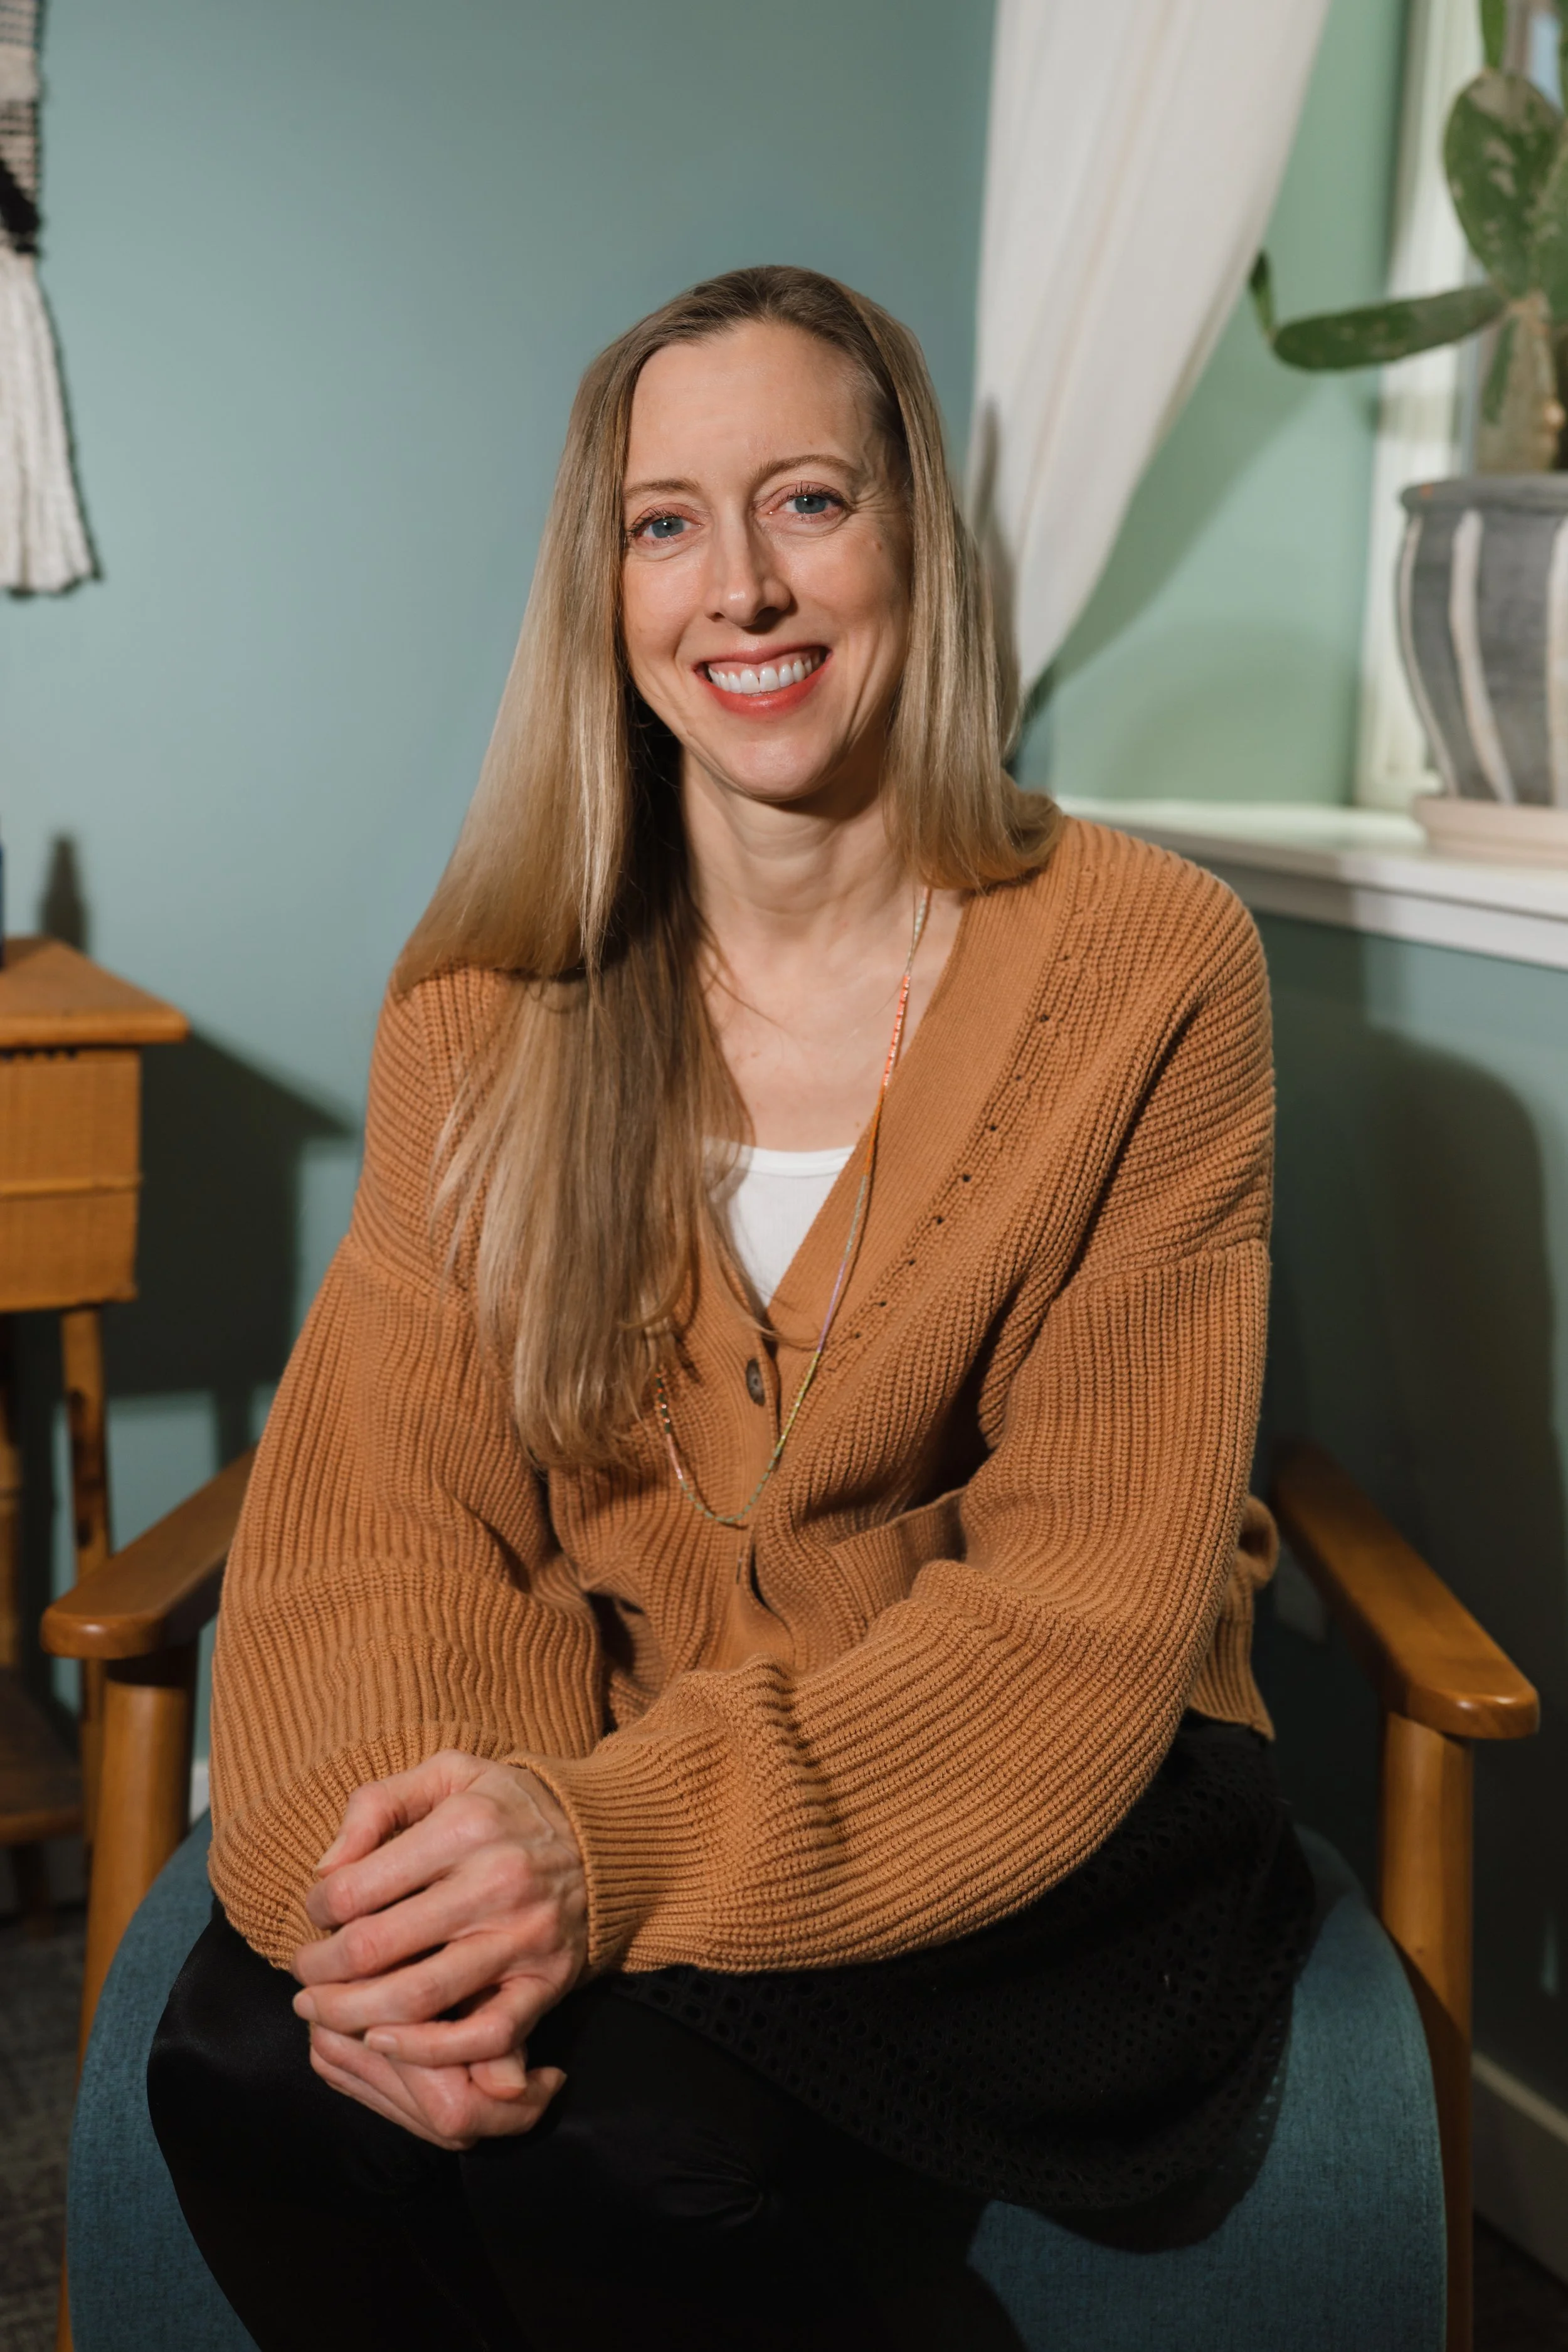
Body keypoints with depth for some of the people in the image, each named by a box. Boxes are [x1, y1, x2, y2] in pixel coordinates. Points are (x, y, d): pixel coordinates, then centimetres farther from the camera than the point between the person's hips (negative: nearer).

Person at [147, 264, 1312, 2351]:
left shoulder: (1150, 968, -9)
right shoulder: (493, 1002, 2)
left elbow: (1086, 1608, -13)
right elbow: (385, 1491, -5)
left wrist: (620, 1845, -28)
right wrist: (381, 1855, -27)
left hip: (1048, 1799, -2)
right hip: (589, 1761, 3)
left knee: (618, 2121, -29)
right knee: (250, 2061, -24)